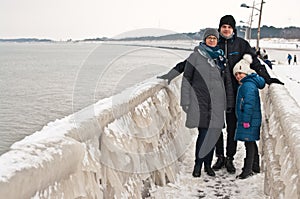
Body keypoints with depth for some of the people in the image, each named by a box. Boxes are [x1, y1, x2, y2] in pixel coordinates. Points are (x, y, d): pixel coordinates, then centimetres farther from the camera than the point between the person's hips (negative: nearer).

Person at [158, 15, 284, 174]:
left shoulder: (241, 44, 4)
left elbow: (255, 62, 4)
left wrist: (267, 79, -7)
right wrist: (170, 74, -2)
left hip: (233, 93, 0)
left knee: (232, 126, 5)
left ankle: (230, 159, 18)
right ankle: (220, 157, 22)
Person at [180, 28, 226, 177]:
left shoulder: (219, 57, 16)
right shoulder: (196, 56, 2)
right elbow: (186, 79, 0)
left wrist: (225, 102, 18)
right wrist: (185, 102, -5)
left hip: (216, 102, 5)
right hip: (200, 100, -4)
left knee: (213, 133, 5)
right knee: (204, 133, -11)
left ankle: (208, 164, 17)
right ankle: (198, 165, 2)